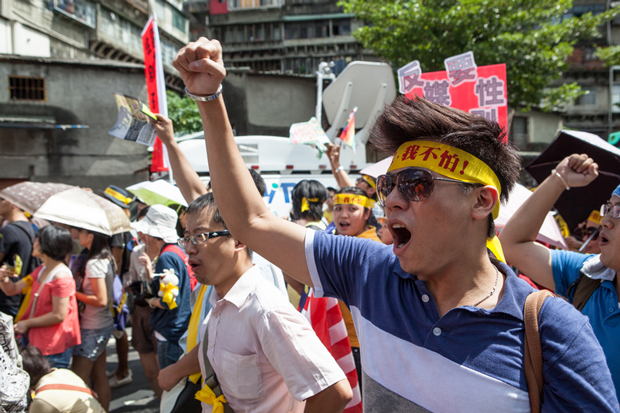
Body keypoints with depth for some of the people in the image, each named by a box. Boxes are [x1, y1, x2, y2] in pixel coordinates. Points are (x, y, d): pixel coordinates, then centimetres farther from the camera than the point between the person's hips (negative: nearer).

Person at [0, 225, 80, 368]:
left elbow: (58, 316, -23)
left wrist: (27, 323, -14)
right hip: (38, 342, 9)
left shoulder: (61, 277, -21)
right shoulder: (40, 271, 10)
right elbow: (13, 290, 15)